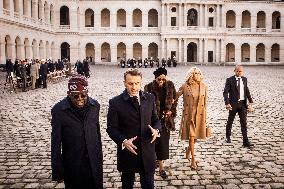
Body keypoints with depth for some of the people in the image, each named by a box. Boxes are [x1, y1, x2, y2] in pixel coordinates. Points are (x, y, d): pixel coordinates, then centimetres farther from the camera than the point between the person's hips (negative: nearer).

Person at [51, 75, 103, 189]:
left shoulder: (94, 106, -5)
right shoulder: (59, 110, -15)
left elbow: (97, 132, 5)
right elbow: (56, 142, -10)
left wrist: (99, 156, 11)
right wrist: (57, 171, -7)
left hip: (94, 163, 3)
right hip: (72, 165, -2)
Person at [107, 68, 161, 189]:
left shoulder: (149, 98, 1)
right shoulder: (115, 103, -10)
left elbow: (155, 119, 9)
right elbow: (111, 128, -7)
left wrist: (156, 129, -14)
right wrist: (123, 141, -23)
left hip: (147, 152, 2)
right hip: (127, 152, -2)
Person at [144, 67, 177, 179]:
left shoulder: (170, 86, -1)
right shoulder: (149, 88, -12)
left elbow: (174, 100, 10)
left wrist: (171, 111, -1)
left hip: (166, 118, 3)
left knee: (164, 141, 8)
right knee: (160, 141, -3)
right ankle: (161, 167, 10)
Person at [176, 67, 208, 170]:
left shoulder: (204, 87, 0)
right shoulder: (185, 87, -9)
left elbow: (205, 102, 6)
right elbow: (175, 97, -1)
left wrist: (205, 117, 8)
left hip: (200, 114, 3)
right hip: (188, 114, -3)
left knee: (195, 136, 14)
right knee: (191, 137, -4)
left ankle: (188, 149, 44)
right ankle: (193, 160, 7)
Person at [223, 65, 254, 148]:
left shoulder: (244, 79, 8)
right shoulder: (230, 80, -6)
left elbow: (247, 91, 17)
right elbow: (225, 92, -12)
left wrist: (250, 101, 8)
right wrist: (227, 103, -23)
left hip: (243, 104, 3)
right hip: (233, 103, -3)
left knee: (244, 122, -3)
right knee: (230, 121, 12)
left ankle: (245, 142, -3)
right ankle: (228, 136, 35)